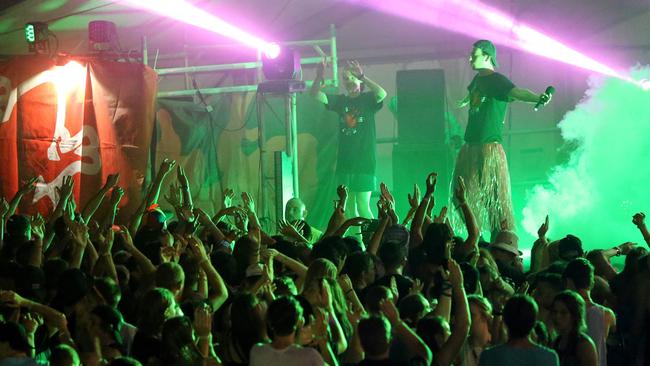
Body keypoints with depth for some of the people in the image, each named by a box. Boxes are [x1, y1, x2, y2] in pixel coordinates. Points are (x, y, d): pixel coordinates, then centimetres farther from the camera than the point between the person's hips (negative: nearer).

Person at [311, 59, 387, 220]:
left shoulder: (367, 99, -1)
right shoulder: (341, 101, 11)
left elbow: (382, 94, -23)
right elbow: (315, 94, 3)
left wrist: (362, 76, -28)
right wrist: (319, 76, -17)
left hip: (364, 162, -5)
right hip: (344, 162, 5)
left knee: (363, 207, -9)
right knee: (349, 208, 7)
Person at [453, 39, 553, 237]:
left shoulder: (497, 80, -11)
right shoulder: (478, 79, 15)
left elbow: (516, 92, -29)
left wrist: (538, 98, -49)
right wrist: (465, 100, 62)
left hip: (489, 148, -9)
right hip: (471, 147, 9)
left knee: (495, 198, -10)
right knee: (469, 197, 10)